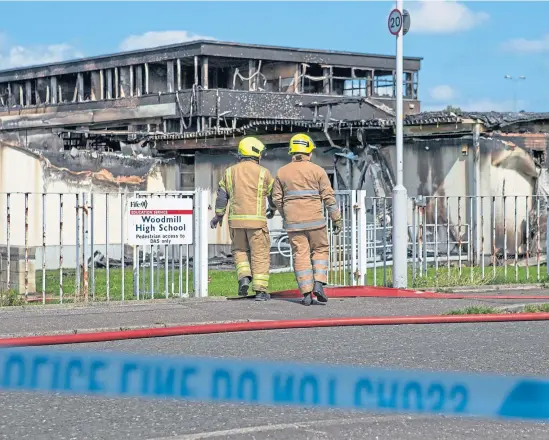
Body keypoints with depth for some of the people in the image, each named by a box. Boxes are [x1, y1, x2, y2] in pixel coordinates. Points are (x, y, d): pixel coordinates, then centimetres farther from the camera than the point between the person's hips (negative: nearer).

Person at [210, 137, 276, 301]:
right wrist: (272, 209, 27)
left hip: (236, 219, 3)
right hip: (256, 219, -3)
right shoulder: (263, 173, -1)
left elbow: (221, 196, 7)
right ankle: (260, 290, 0)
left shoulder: (230, 172, 7)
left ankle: (244, 277, -3)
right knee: (260, 254, 3)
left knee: (240, 250, 20)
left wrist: (218, 215, 20)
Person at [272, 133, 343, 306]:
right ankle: (318, 284, -4)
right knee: (320, 251, 14)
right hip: (315, 219, -2)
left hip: (293, 221, 2)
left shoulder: (282, 172, 6)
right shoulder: (317, 170, -2)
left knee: (301, 256, 4)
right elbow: (328, 196, -4)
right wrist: (337, 219, 1)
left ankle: (306, 293, 0)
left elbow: (277, 199, 9)